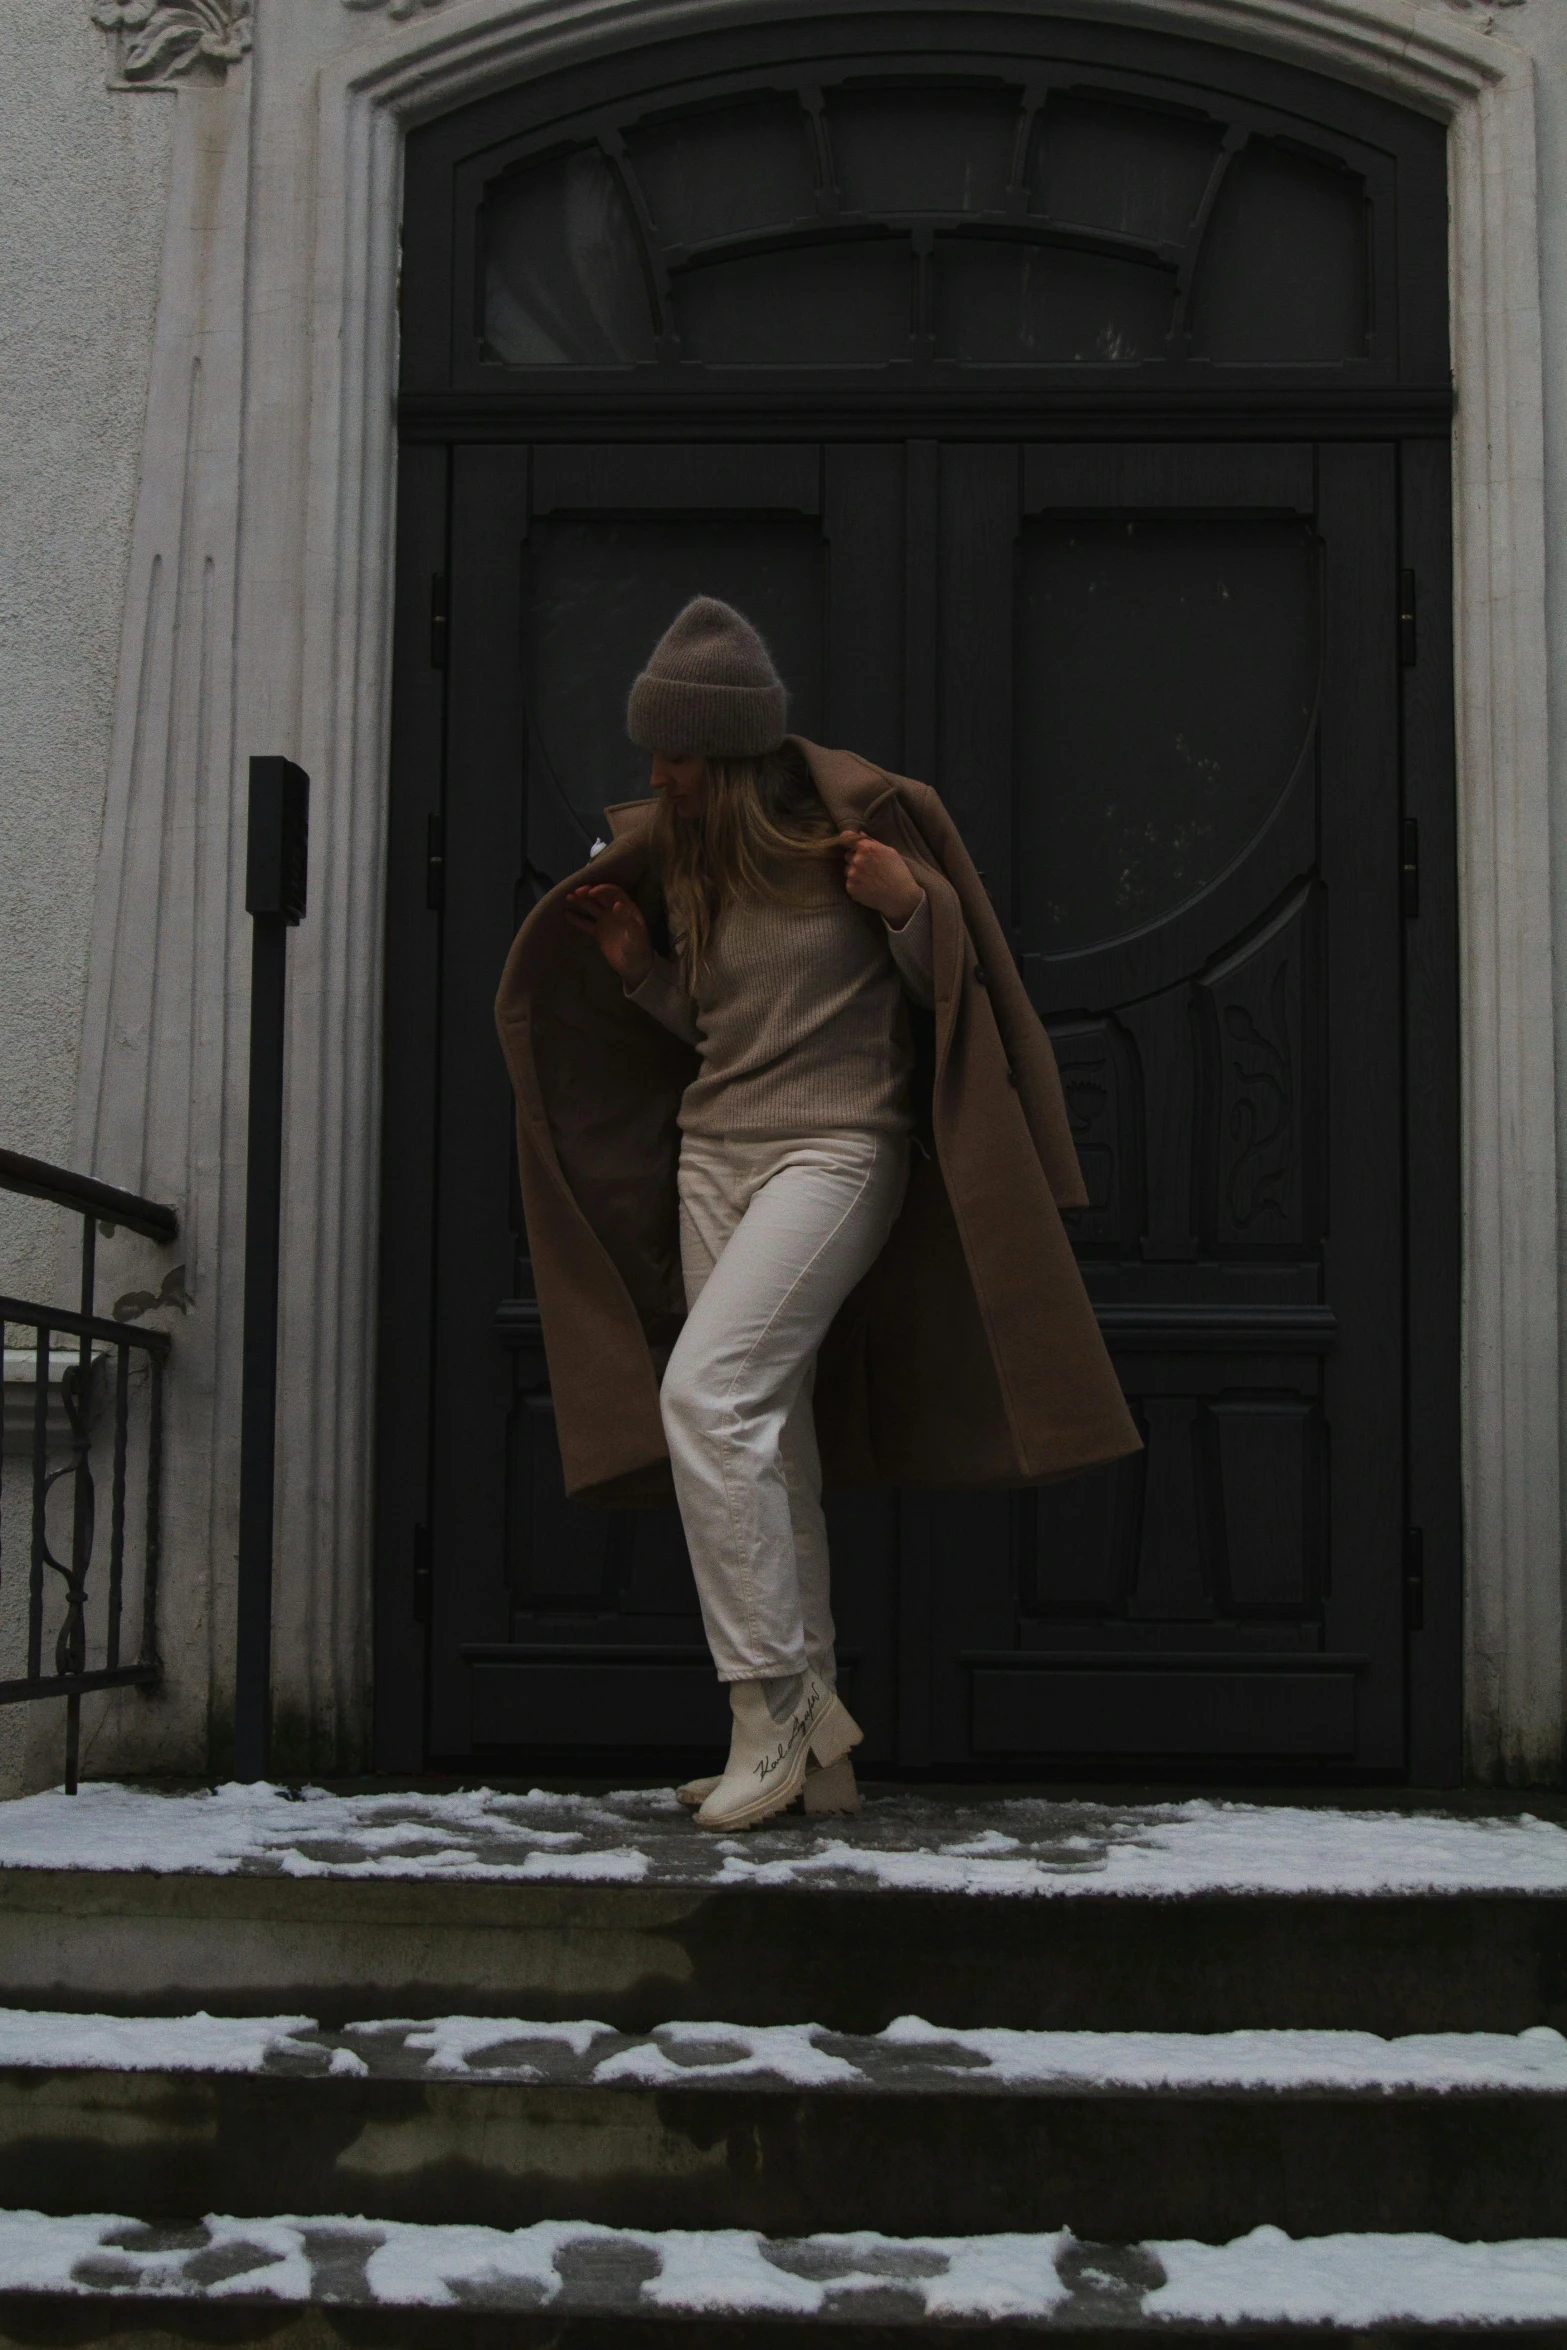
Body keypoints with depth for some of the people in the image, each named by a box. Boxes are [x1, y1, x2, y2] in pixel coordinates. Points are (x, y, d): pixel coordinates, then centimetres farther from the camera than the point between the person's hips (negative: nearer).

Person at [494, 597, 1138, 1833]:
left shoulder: (857, 824, -7)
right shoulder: (678, 855, 10)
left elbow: (950, 991, -1)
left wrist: (907, 907, -19)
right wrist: (635, 963, 3)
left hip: (838, 1147, -7)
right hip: (715, 1151, 7)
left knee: (706, 1389, -22)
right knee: (766, 1445, 4)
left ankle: (773, 1703, -13)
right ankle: (814, 1741, 10)